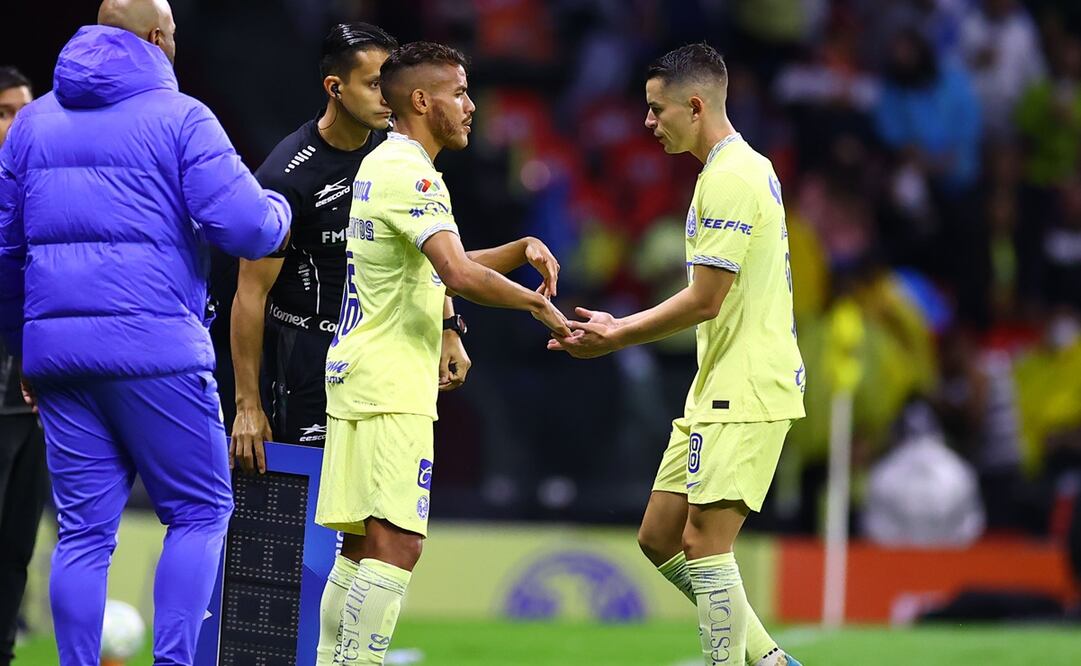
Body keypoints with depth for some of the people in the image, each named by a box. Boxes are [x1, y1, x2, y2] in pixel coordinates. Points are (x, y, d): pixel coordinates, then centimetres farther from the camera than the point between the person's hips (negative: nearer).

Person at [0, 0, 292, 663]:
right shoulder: (180, 117, -3)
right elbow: (245, 227, -11)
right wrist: (279, 209, 12)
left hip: (58, 346, 5)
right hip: (154, 347, -5)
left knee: (84, 529, 7)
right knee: (200, 510, 5)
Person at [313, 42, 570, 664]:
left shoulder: (384, 164, 18)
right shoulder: (411, 174, -14)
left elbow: (443, 267, 28)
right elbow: (459, 275, -26)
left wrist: (523, 249, 14)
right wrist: (539, 304, -14)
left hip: (357, 379, 10)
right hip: (392, 387, -10)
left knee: (362, 544, 10)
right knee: (396, 544, -13)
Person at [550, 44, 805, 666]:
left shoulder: (731, 178, -16)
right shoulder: (745, 168, 17)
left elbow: (705, 300, -18)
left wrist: (616, 339, -7)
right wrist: (620, 327, 16)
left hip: (746, 393, -10)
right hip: (717, 389, 10)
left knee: (704, 541, -11)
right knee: (660, 538, 10)